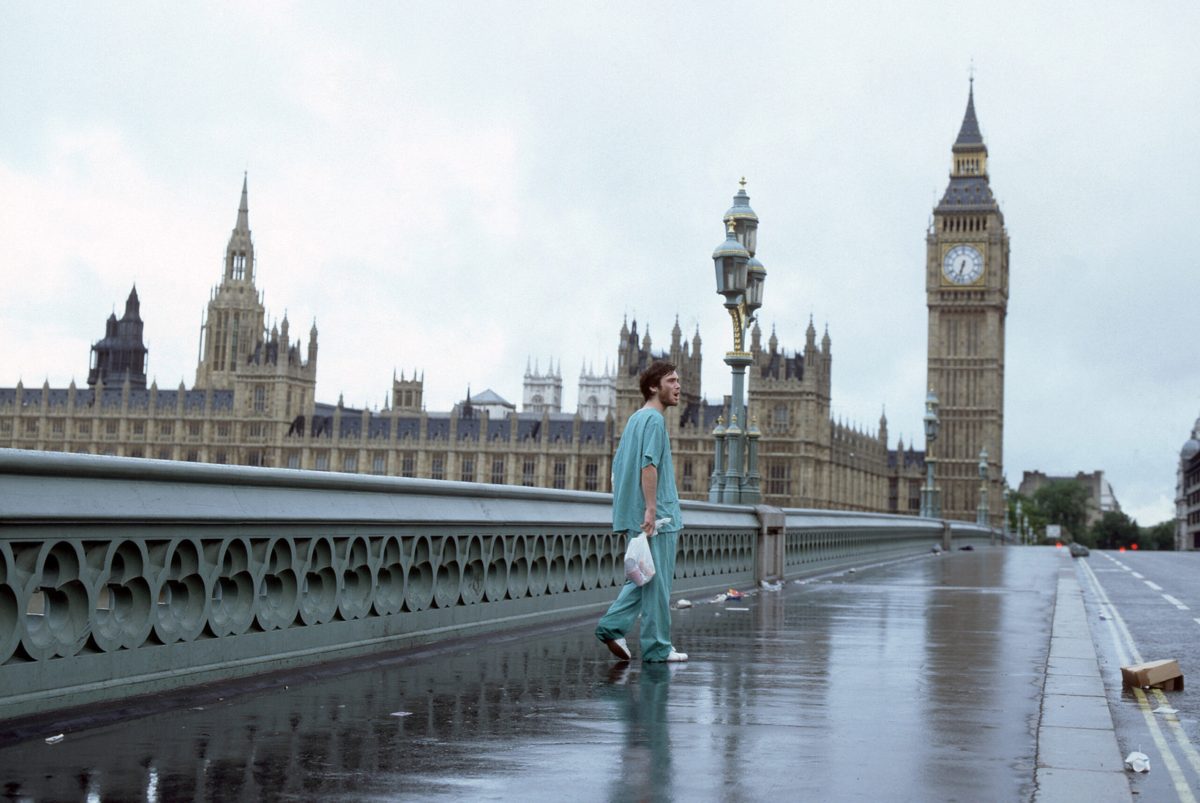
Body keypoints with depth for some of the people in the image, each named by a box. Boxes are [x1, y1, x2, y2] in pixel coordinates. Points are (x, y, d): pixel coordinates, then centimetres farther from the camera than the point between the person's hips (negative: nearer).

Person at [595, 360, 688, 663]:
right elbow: (648, 465, -21)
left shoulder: (634, 419, 19)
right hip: (658, 518, -9)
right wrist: (650, 508, -24)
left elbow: (618, 467, 21)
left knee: (646, 579, 15)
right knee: (657, 583, -2)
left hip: (635, 517, 9)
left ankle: (612, 626, 6)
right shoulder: (654, 419, -11)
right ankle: (657, 647, 3)